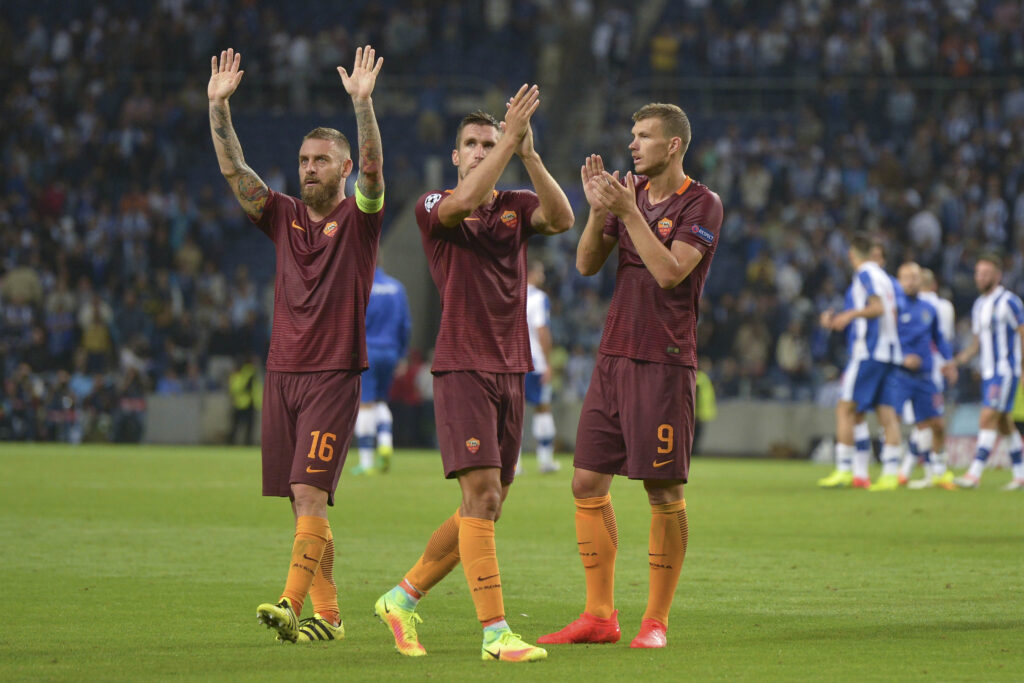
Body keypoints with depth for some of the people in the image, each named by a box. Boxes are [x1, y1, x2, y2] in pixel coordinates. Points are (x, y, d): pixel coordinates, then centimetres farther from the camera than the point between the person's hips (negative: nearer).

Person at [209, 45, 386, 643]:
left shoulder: (359, 218, 1)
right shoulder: (283, 216, 13)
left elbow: (373, 168, -17)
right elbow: (233, 169, 5)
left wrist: (363, 102, -29)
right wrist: (219, 105, -7)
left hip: (335, 374, -5)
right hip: (282, 371, 5)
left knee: (310, 492, -16)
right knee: (304, 501, 5)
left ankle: (292, 605, -24)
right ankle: (327, 613, 9)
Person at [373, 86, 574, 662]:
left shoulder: (517, 206, 11)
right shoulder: (434, 207, 1)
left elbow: (563, 218, -10)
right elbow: (463, 202, -24)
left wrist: (529, 154, -19)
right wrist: (510, 137, -24)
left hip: (511, 371, 5)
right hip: (462, 369, -5)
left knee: (486, 508, 8)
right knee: (482, 492, -16)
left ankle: (404, 598, 23)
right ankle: (495, 631, -19)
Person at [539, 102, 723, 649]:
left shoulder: (701, 205, -6)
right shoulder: (629, 190, 12)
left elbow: (669, 272, -18)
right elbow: (586, 264, 8)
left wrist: (629, 212, -18)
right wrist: (598, 210, -6)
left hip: (664, 363, -7)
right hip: (613, 357, 7)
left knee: (664, 492, -3)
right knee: (587, 482, 4)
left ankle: (656, 620, 4)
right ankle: (600, 615, 10)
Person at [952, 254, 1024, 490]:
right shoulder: (979, 305, 15)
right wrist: (954, 362, 9)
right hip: (988, 373, 8)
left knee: (988, 419, -16)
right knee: (1004, 424, 10)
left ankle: (974, 474, -21)